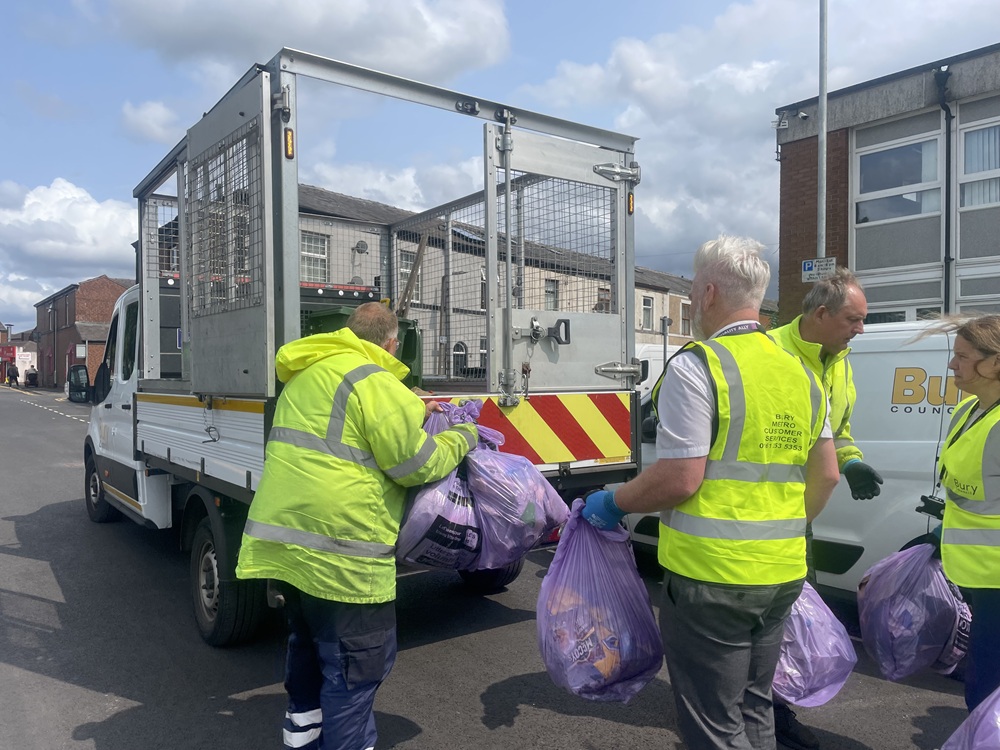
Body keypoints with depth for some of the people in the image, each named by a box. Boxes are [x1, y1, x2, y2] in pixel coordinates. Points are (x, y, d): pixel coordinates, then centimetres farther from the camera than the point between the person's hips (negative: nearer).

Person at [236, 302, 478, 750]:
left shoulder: (306, 376, 16)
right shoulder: (373, 381, -13)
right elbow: (418, 464, -12)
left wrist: (412, 415, 24)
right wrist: (463, 438, 4)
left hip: (285, 538, 10)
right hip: (339, 551, -10)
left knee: (309, 644, 27)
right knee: (358, 664, 5)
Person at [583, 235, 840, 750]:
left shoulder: (696, 366, -16)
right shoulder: (800, 373, 9)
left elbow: (680, 479, -20)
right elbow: (826, 475, 13)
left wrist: (612, 504, -5)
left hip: (713, 577, -8)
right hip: (781, 575, 8)